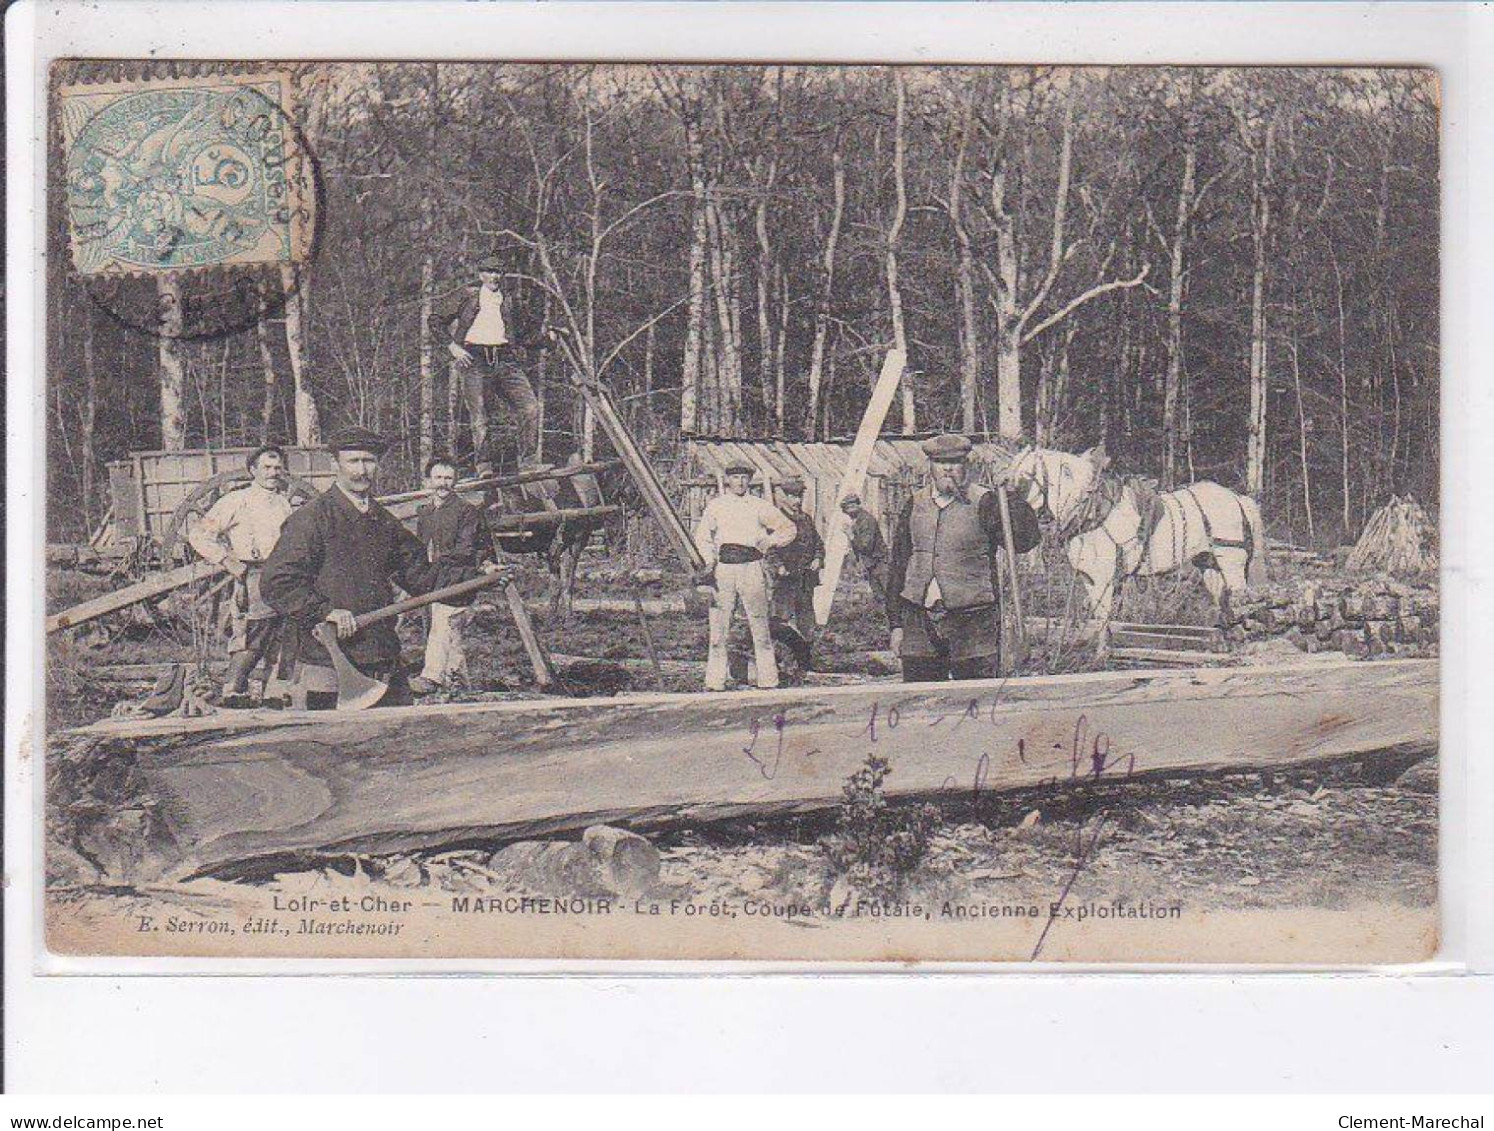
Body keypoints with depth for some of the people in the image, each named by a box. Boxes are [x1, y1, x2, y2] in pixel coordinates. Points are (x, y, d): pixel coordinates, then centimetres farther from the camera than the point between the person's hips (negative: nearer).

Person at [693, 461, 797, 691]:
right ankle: (715, 682, 1)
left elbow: (789, 528, 15)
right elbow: (702, 536, 4)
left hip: (751, 568, 0)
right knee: (718, 627, -2)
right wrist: (709, 562, -12)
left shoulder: (759, 506, 11)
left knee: (760, 626, -2)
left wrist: (769, 542, 0)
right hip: (722, 569, 0)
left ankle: (768, 681, 2)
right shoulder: (715, 506, 12)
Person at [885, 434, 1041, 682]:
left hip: (972, 622, -4)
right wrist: (896, 624, 11)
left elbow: (1024, 540, -16)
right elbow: (897, 566, 14)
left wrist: (1009, 494, -26)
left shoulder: (984, 504, -1)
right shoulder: (915, 505, 11)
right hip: (919, 621, 4)